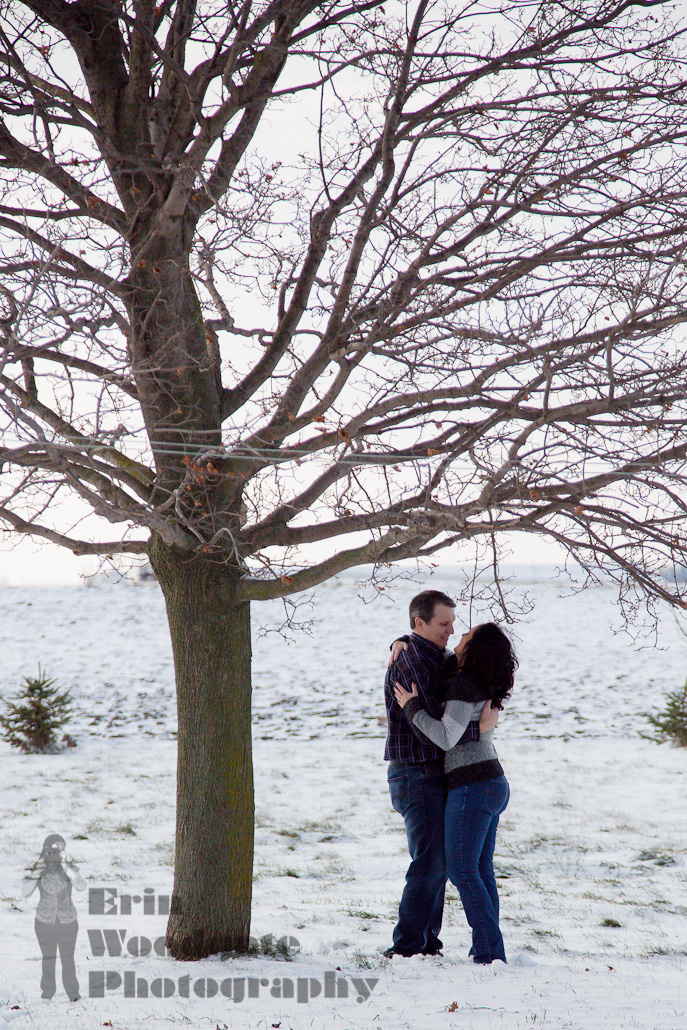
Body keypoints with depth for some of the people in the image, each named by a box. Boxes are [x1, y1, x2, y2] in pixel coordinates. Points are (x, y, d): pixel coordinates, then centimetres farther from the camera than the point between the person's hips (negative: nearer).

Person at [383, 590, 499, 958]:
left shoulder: (432, 657, 15)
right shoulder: (411, 662, -17)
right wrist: (480, 726, -19)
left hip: (433, 774, 10)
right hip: (417, 774, -10)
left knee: (438, 862, 13)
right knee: (429, 863, -9)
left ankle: (426, 942, 20)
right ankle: (406, 948, -4)